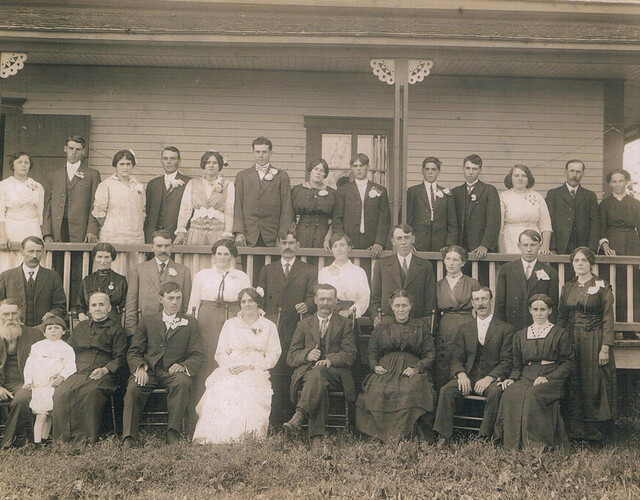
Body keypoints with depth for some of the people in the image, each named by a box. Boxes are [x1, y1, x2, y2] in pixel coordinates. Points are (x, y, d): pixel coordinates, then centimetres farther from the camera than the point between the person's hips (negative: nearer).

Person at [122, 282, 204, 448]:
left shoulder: (191, 323, 16)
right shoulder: (147, 321, 19)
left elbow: (198, 355, 8)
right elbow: (134, 351, 12)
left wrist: (183, 366, -14)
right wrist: (139, 368, -11)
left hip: (174, 372, -1)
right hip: (148, 371, 1)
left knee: (182, 383, -35)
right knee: (133, 387, -30)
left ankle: (173, 433, -30)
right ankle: (129, 438, -26)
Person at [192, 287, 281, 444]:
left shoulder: (269, 326, 17)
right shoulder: (230, 324, 23)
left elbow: (273, 356, 5)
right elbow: (221, 353, 15)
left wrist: (250, 366, -11)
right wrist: (230, 367, -8)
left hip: (256, 372, -1)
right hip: (229, 372, 2)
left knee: (248, 392, -37)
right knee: (221, 392, -33)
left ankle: (247, 436, -37)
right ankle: (219, 439, -33)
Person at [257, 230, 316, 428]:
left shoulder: (309, 271, 15)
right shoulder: (267, 270, 20)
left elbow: (313, 297, 4)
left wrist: (307, 306, -18)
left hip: (297, 329, -1)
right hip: (272, 329, 1)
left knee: (294, 373, -5)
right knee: (274, 373, -5)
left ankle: (290, 420, 2)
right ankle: (274, 423, -1)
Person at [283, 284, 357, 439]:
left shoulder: (344, 324, 19)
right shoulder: (304, 324, 23)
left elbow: (350, 355, 5)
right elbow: (291, 357, 14)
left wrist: (330, 359, -16)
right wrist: (307, 355, -10)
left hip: (335, 373, -1)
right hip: (306, 371, 1)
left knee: (318, 373, -38)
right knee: (319, 383, -37)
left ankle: (299, 417, -52)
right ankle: (316, 435, -48)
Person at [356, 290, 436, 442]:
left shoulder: (421, 328, 16)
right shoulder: (381, 328, 21)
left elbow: (430, 355, 8)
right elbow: (371, 353, 17)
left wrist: (416, 368, -10)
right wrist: (375, 366, -5)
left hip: (412, 371, -1)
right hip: (385, 371, 1)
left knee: (411, 391, -36)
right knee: (376, 392, -33)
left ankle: (403, 434, -30)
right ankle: (381, 434, -26)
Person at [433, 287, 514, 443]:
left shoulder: (506, 329, 6)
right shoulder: (464, 329, 18)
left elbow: (507, 361, -2)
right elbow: (456, 358, 11)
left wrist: (489, 378, -18)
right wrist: (461, 374, -12)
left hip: (492, 379, -3)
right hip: (468, 377, 3)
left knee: (495, 392, -36)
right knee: (446, 390, -25)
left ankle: (484, 438, -28)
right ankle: (443, 437, -24)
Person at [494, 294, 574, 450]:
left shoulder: (561, 334, 12)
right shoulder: (520, 335, 23)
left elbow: (568, 363, 4)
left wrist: (547, 378, -11)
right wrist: (512, 378, 0)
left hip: (552, 379, -3)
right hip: (526, 378, 3)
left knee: (532, 395, -37)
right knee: (510, 394, -32)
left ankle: (536, 443, -31)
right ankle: (513, 443, -29)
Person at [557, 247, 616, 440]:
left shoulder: (602, 287, -2)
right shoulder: (567, 288, 10)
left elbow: (608, 319, -6)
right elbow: (561, 318, 13)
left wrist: (605, 347, -13)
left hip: (594, 342, -4)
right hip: (571, 342, 4)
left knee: (594, 385, -2)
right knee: (573, 386, 4)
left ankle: (594, 430, 8)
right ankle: (574, 427, 13)